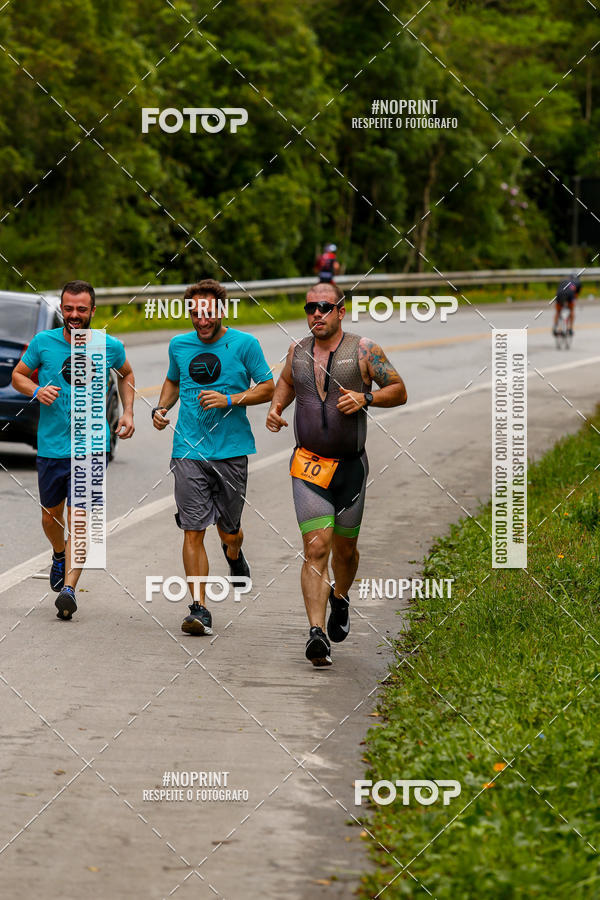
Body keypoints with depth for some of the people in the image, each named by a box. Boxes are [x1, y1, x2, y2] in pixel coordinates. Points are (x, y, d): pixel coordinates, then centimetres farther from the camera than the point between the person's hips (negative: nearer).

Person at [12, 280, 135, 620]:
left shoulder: (110, 347, -2)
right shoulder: (43, 343, -3)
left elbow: (126, 374, 20)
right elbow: (18, 375, 11)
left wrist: (128, 412, 7)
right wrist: (36, 391, -11)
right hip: (51, 447, 2)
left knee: (78, 518, -14)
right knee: (51, 515, 15)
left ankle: (69, 588, -19)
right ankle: (60, 555, 48)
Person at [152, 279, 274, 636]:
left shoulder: (245, 344, -1)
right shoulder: (179, 345, 9)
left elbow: (268, 388, 2)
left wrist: (230, 400, -13)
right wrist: (161, 409, 7)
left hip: (231, 449, -1)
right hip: (189, 450, 1)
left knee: (228, 529, 9)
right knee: (193, 531, -8)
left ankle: (234, 554, 47)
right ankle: (199, 609, -8)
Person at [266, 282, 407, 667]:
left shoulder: (363, 350, -5)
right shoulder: (298, 351, 5)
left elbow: (399, 392, -1)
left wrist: (365, 397, -19)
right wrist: (276, 407, 7)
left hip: (350, 466, 0)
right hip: (309, 466, 0)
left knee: (344, 549, 15)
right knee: (316, 549, -14)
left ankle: (340, 598, 47)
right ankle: (317, 633, -20)